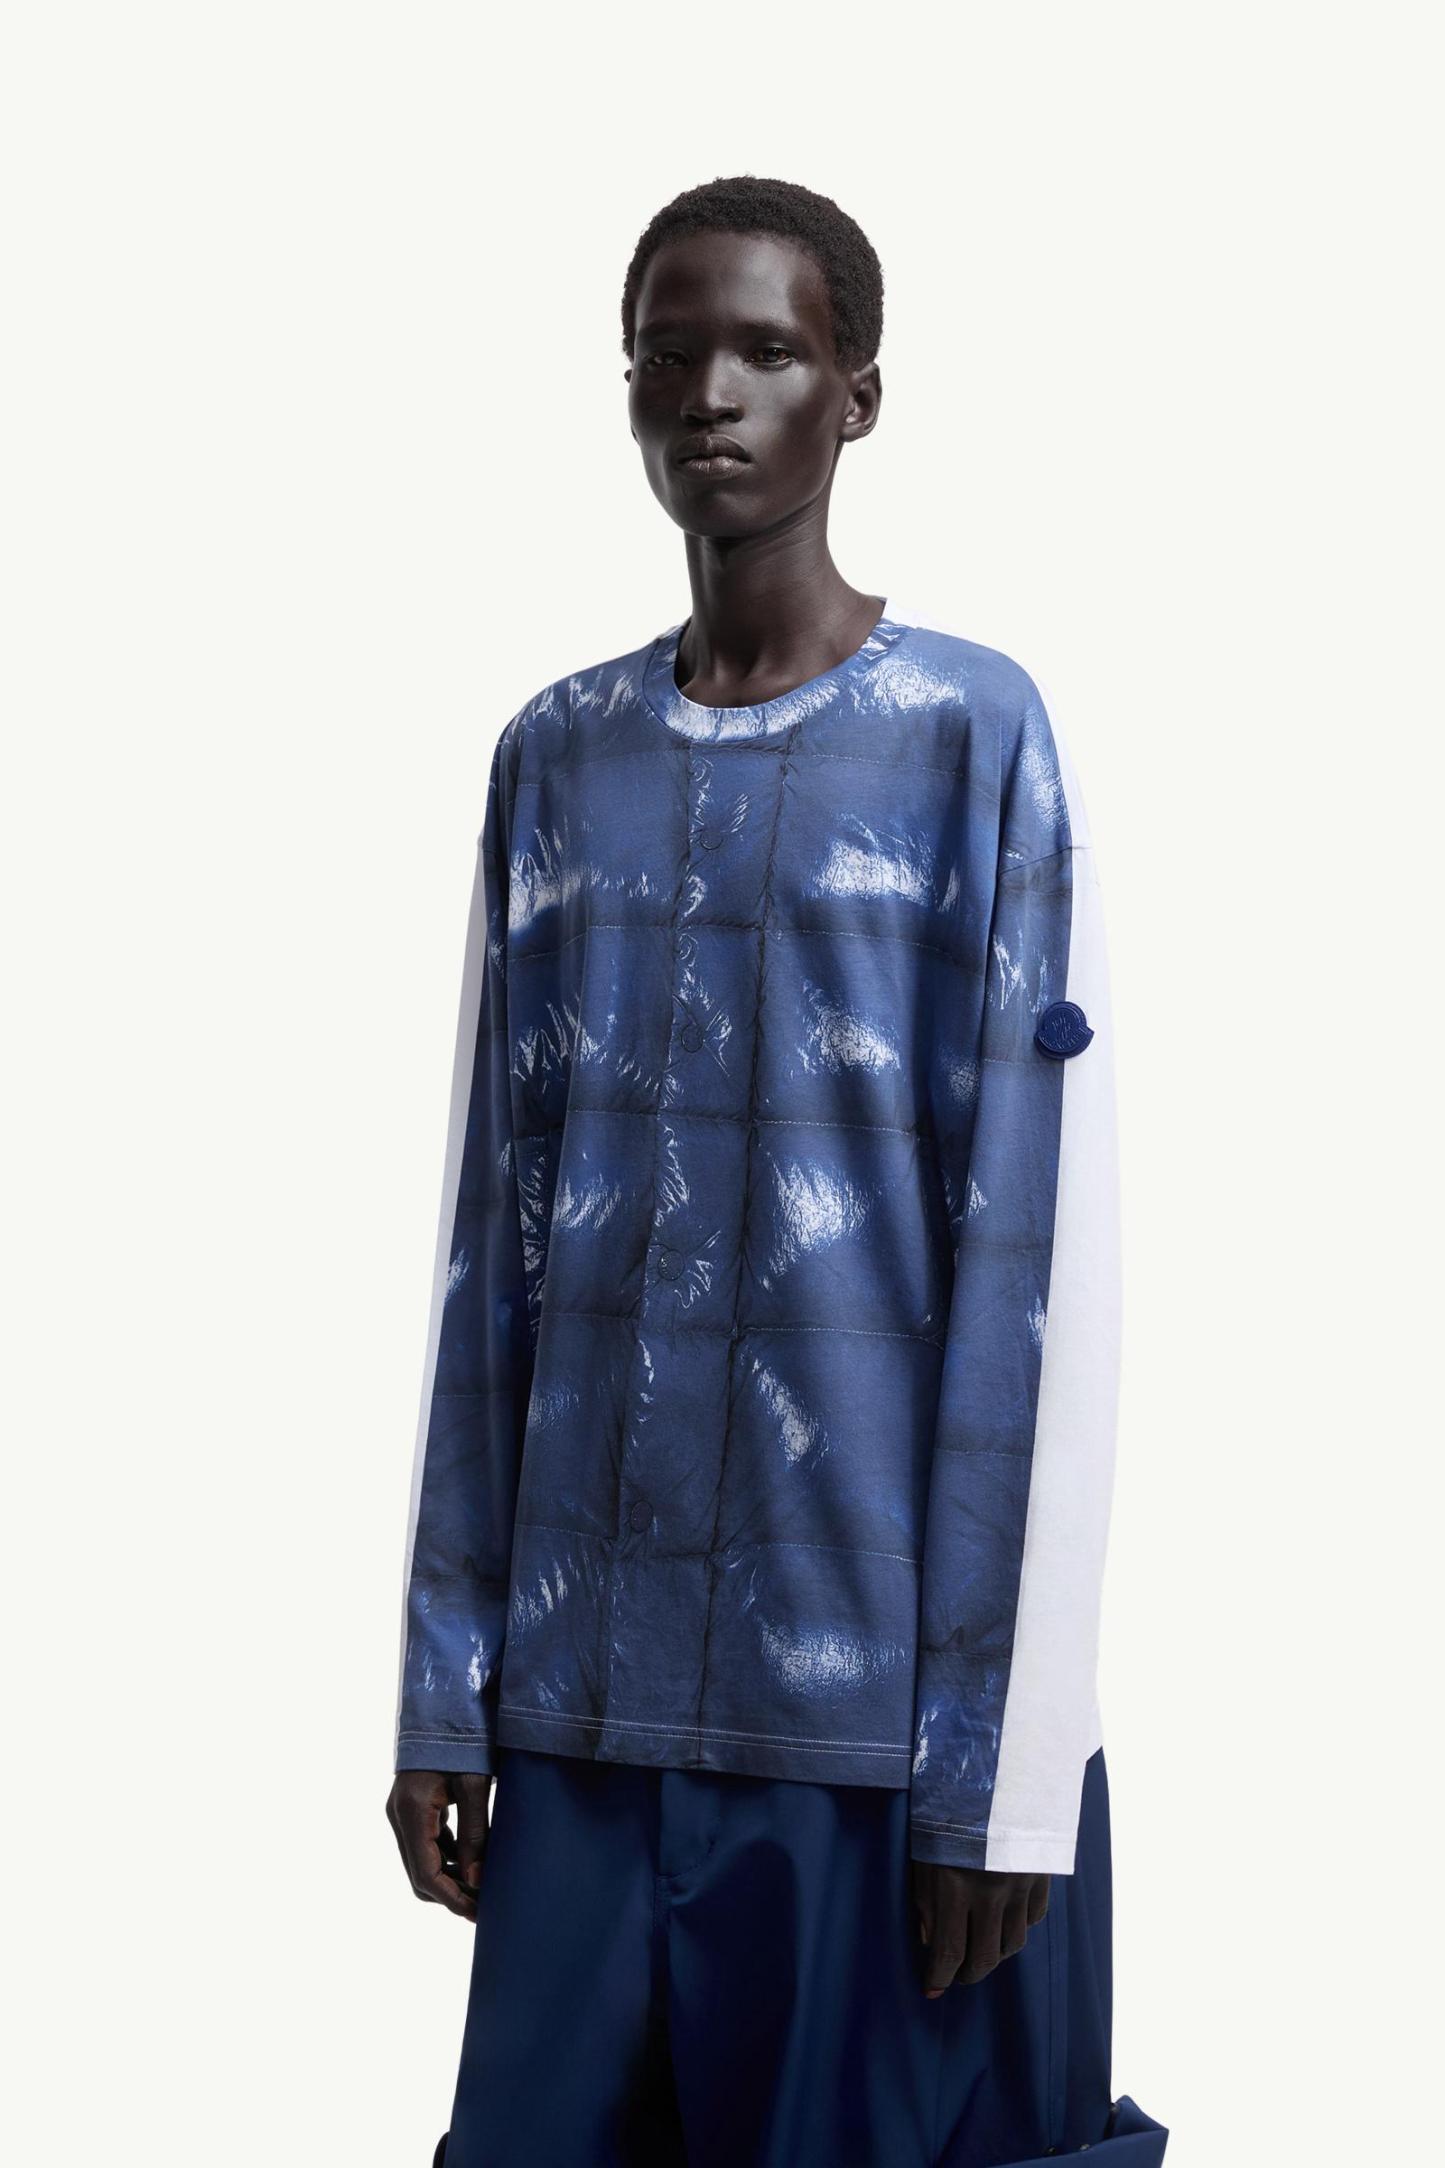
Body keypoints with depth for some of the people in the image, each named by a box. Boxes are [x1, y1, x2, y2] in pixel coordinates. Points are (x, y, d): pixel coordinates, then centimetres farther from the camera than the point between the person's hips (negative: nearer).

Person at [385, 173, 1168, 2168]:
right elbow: (490, 1242, 9)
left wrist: (1010, 1752, -10)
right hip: (587, 1690, 4)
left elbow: (1043, 1262, -7)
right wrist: (447, 1678, 7)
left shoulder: (976, 737, -4)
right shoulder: (556, 757, 9)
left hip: (881, 1694, -4)